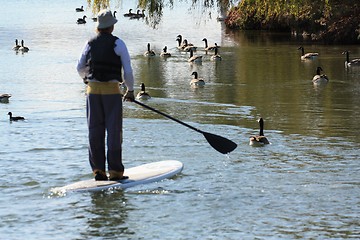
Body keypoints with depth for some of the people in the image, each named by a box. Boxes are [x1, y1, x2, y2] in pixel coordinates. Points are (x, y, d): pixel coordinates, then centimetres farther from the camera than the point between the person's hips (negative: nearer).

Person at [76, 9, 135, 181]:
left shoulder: (90, 44, 6)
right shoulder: (118, 44, -5)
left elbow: (80, 68, 16)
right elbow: (128, 70, -7)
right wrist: (130, 90, 8)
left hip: (93, 91, 4)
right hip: (112, 91, -4)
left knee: (95, 131, 8)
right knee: (114, 131, 1)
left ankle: (98, 170, 10)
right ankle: (115, 171, 0)